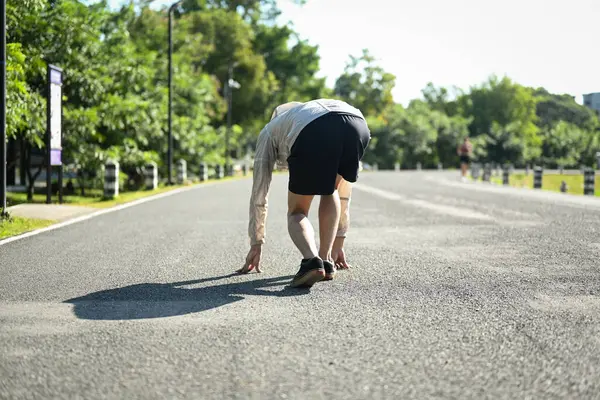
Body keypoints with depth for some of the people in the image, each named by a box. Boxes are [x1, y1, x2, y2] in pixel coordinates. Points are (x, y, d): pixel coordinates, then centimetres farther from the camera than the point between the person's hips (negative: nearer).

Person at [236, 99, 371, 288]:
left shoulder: (269, 131, 40)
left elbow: (259, 195, 37)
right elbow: (342, 194, 49)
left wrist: (256, 244, 45)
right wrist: (338, 244, 54)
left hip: (313, 133, -3)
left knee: (297, 212, 17)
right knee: (330, 190, 32)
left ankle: (311, 260, -11)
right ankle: (326, 260, 20)